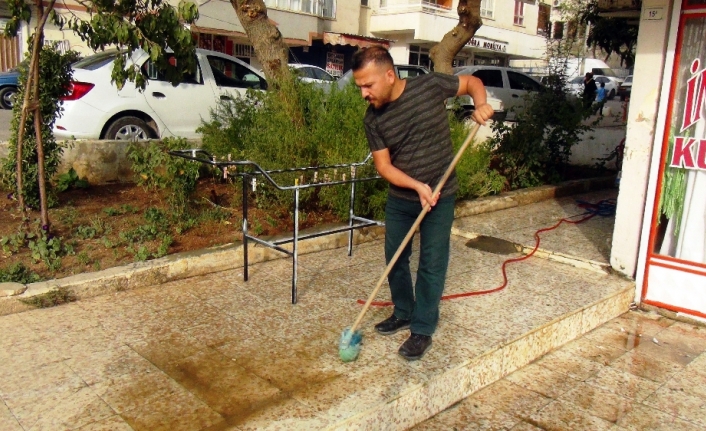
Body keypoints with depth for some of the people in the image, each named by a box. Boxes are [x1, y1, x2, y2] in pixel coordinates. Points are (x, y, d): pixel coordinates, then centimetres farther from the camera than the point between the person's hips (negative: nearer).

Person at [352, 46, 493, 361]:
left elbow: (472, 82, 3)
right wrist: (417, 185, -24)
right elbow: (383, 165, -10)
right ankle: (403, 313, 34)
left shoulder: (430, 86, -14)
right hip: (400, 197, 3)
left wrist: (481, 104, -18)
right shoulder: (373, 119, -8)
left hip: (440, 197, -3)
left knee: (431, 265, 1)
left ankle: (423, 330, 14)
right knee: (395, 258, 12)